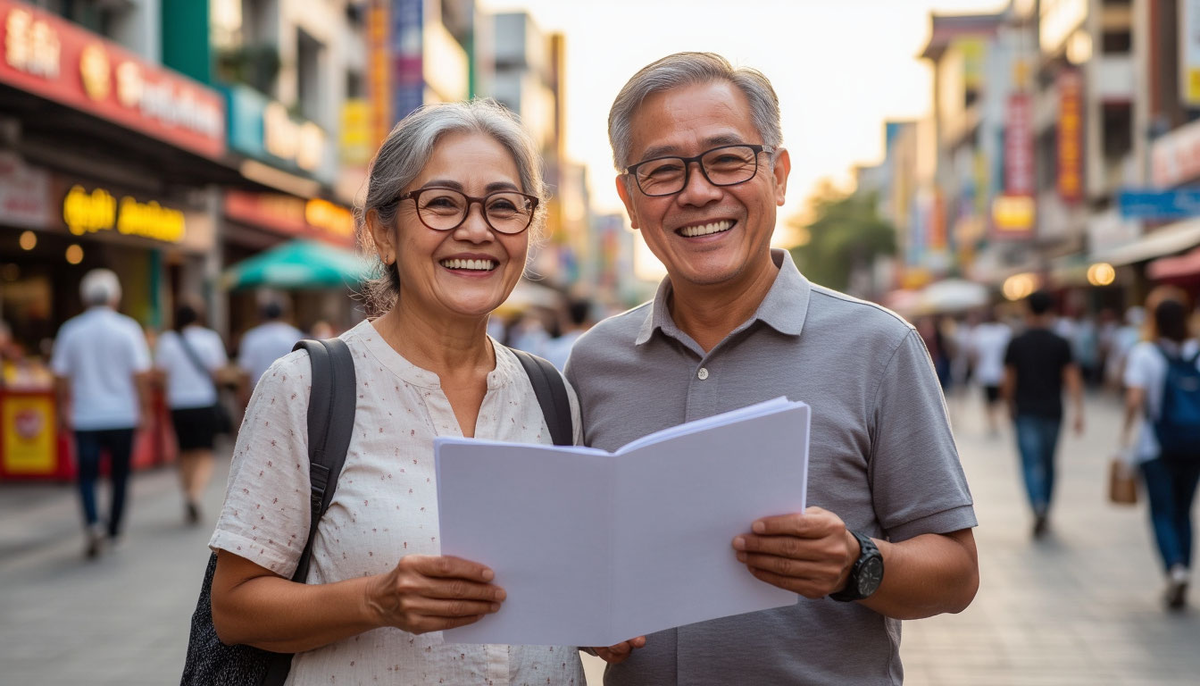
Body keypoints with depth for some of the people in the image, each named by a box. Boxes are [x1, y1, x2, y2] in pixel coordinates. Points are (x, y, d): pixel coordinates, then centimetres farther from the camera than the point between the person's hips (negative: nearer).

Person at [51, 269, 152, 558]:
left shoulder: (70, 331, 0)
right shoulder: (127, 329, -5)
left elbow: (60, 376, 3)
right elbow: (141, 374, -8)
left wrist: (64, 409, 15)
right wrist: (144, 410, 1)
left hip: (85, 417, 1)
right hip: (122, 415, 0)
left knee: (87, 475, 5)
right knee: (119, 475, 13)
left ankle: (92, 523, -17)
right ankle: (113, 531, 18)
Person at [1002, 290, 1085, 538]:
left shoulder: (1016, 344, -1)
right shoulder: (1061, 344, 0)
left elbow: (1009, 380, 1)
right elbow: (1071, 378, -6)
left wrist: (1010, 407, 17)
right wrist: (1078, 412, -8)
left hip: (1026, 412, -2)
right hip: (1052, 411, 2)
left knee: (1030, 462, -5)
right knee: (1048, 462, 17)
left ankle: (1038, 505, -28)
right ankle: (1045, 512, 25)